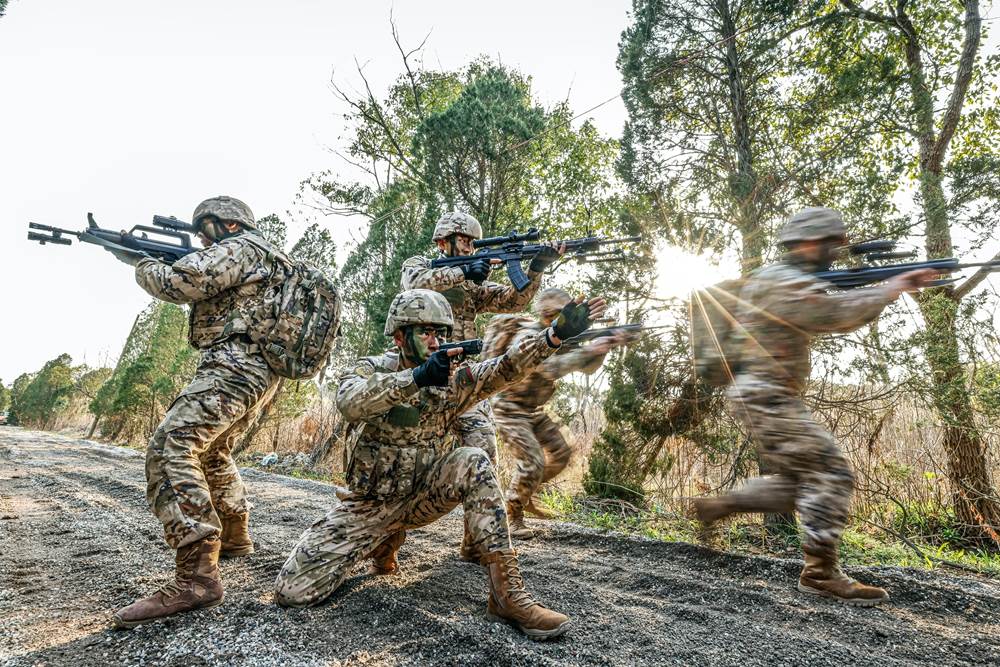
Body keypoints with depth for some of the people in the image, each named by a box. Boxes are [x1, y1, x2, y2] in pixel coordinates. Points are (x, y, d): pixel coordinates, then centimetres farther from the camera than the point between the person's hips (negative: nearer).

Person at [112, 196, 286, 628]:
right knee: (212, 452, 25)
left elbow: (182, 283, -15)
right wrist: (148, 259, 24)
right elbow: (204, 294, 32)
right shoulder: (266, 259, 26)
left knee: (171, 447, -20)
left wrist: (144, 266, 7)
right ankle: (235, 537, 37)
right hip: (259, 371, 11)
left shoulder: (239, 247, -5)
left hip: (235, 366, -11)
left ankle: (196, 576, -26)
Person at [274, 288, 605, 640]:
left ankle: (508, 593, -19)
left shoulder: (452, 380, -6)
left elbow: (505, 367, -22)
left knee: (473, 463, -28)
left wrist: (557, 333, -37)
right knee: (293, 590, -11)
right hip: (370, 502, -1)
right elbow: (349, 403, -36)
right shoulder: (371, 369, -12)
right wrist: (418, 377, -48)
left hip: (423, 496, 1)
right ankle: (383, 542, 15)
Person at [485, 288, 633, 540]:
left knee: (561, 455, 9)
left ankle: (525, 495, 26)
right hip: (509, 409, -9)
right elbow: (549, 369, -39)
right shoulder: (527, 337, -24)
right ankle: (512, 517, 4)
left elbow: (587, 367, 4)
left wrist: (603, 347, -14)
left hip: (534, 410, 9)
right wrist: (587, 351, -38)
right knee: (532, 463, -16)